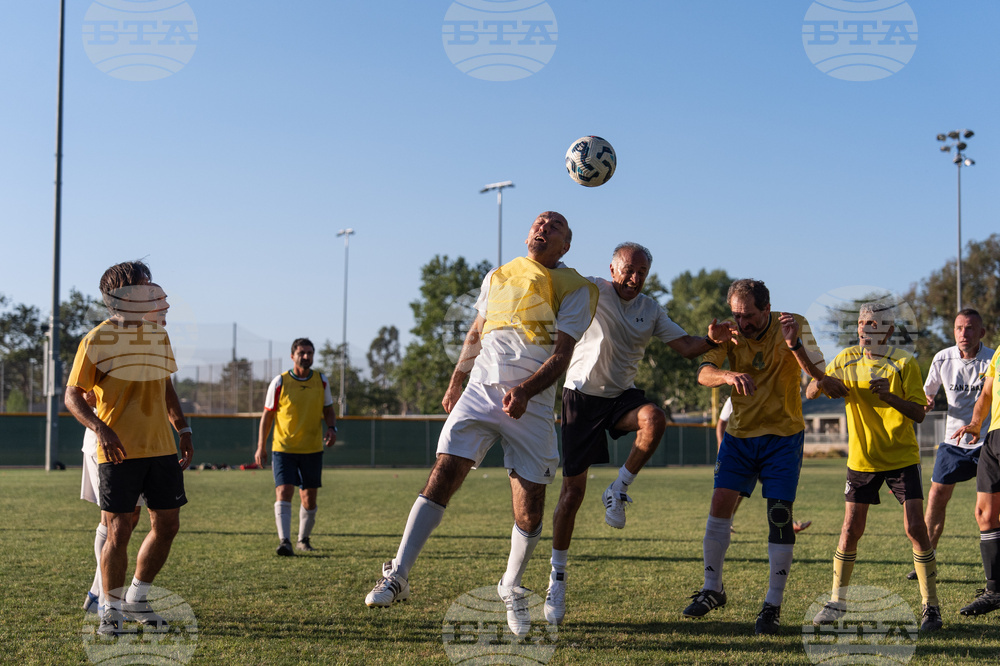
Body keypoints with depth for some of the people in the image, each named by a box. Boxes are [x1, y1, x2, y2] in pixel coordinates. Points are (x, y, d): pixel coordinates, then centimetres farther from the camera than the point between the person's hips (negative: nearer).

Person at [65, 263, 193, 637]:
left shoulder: (159, 335, 12)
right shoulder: (97, 340, -6)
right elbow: (72, 396, -6)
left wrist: (184, 430, 17)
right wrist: (100, 429, -22)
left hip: (161, 449, 6)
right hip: (119, 451, -6)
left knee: (167, 525, 8)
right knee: (119, 531, -4)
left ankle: (137, 599, 26)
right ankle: (112, 610, 13)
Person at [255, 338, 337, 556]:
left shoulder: (321, 381, 3)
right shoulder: (279, 382, -5)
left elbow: (328, 409, 13)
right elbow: (267, 415, 2)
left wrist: (331, 428, -8)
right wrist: (261, 446, -2)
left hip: (312, 449, 3)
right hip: (283, 448, -3)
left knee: (309, 498, 7)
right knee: (283, 492, -17)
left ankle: (303, 539, 26)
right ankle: (285, 541, -20)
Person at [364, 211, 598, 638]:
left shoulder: (576, 289, 3)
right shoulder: (499, 277, 16)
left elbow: (561, 355, -7)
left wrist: (525, 391, -22)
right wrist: (455, 383, 26)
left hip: (531, 405, -2)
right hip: (480, 391, 2)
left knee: (530, 509, -3)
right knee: (442, 476, -14)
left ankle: (511, 588, 21)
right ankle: (398, 576, -11)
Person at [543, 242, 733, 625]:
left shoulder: (652, 311, 7)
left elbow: (685, 347, 4)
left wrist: (711, 340, -16)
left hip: (622, 395, 3)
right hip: (582, 394, -3)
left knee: (654, 419, -33)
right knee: (573, 488, -3)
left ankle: (618, 491, -11)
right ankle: (557, 577, 12)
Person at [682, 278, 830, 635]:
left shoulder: (793, 325, -11)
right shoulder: (729, 333, -6)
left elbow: (818, 374, -22)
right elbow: (703, 373, -21)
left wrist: (794, 344, -41)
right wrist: (729, 375, -44)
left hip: (783, 435, -2)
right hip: (740, 432, 2)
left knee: (780, 514, -7)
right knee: (720, 502, -6)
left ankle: (773, 605, 2)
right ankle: (712, 589, 11)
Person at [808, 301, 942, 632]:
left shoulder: (903, 363, -9)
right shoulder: (847, 360, 2)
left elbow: (918, 413, -13)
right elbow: (809, 393, 4)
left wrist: (890, 396, -31)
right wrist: (820, 383, -19)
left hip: (902, 457, -2)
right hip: (861, 458, 2)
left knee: (915, 528, -11)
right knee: (851, 530, 0)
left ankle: (931, 606, 1)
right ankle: (837, 601, 16)